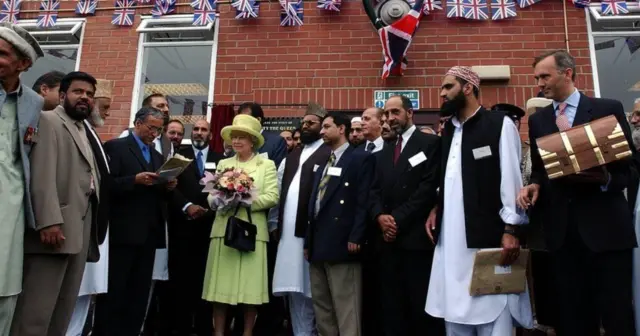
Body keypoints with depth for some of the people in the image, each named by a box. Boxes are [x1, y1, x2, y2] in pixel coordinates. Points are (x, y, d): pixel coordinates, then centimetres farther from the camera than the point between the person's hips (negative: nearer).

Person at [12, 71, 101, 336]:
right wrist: (49, 221, -22)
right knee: (36, 310, -6)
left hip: (82, 229, 8)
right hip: (55, 226, -7)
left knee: (64, 310, 8)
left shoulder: (84, 131, 24)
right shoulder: (49, 120, 1)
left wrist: (92, 231, 12)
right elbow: (42, 174, -12)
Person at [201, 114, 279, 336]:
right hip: (223, 229, 3)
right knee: (220, 284, 3)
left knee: (250, 285, 0)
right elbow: (211, 196, 7)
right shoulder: (223, 164, 14)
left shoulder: (267, 165, 5)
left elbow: (272, 197, -5)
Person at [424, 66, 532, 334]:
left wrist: (511, 229, -14)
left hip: (487, 238, -6)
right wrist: (437, 208, 6)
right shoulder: (448, 130, 17)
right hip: (451, 240, 7)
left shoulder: (499, 124, -3)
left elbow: (511, 178, -8)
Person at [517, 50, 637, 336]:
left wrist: (607, 179, -18)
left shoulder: (608, 108, 2)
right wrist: (534, 186, -6)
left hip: (605, 226, -3)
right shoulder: (537, 120, 12)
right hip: (561, 229, 3)